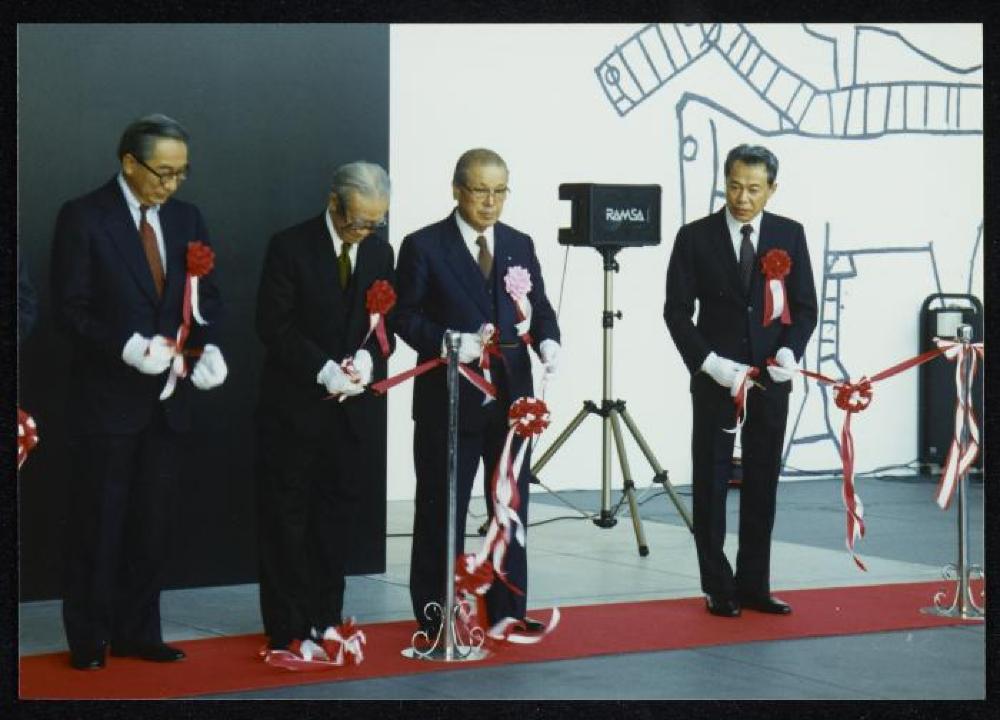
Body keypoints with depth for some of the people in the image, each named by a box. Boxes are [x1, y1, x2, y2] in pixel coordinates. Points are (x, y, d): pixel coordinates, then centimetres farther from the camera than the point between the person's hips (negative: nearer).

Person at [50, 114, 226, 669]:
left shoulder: (187, 218, 7)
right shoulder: (83, 218, -8)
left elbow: (208, 295, 7)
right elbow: (71, 308, -12)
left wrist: (209, 346, -12)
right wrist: (126, 346, -25)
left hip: (169, 395, 5)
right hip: (108, 395, -5)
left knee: (155, 520, 11)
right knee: (99, 519, 4)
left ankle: (140, 632, 21)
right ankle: (89, 638, 15)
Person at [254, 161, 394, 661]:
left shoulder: (380, 253, 7)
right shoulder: (290, 247, -9)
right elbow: (274, 326, -11)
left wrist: (367, 358, -10)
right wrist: (324, 370, -18)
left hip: (354, 408, 5)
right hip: (296, 405, -5)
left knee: (337, 516, 11)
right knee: (287, 520, 1)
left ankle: (325, 618, 21)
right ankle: (288, 631, 6)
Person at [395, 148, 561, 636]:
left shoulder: (520, 245, 11)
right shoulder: (423, 246, -3)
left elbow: (540, 308, 10)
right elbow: (406, 316, -5)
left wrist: (548, 342, -11)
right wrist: (446, 341, -21)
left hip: (512, 398, 5)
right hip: (449, 400, -5)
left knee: (512, 506, 10)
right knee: (442, 510, 3)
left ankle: (508, 612, 20)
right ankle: (436, 620, 12)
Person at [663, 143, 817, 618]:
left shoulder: (790, 235, 3)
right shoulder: (695, 237, -3)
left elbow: (805, 307, 5)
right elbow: (676, 310, -3)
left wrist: (790, 351, -13)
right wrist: (708, 362, -15)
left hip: (771, 379, 2)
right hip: (715, 379, -2)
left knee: (762, 485, 6)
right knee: (711, 484, 2)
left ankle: (754, 585, 14)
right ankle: (718, 588, 10)